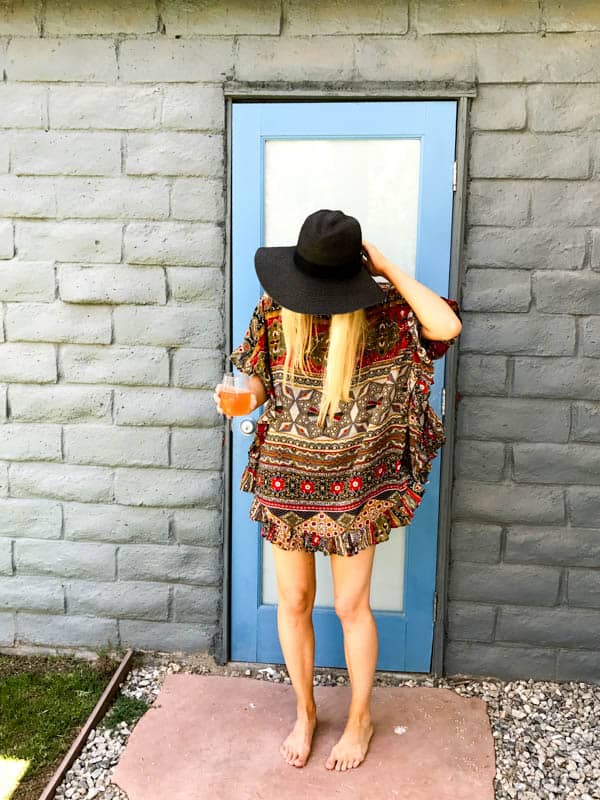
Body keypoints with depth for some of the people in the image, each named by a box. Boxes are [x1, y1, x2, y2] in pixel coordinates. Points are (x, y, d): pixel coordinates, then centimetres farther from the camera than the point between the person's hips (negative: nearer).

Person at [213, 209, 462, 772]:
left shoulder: (382, 310, -12)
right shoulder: (274, 309, -5)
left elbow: (448, 327, -30)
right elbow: (260, 385, 4)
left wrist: (387, 268, -22)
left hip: (352, 483, -2)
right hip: (286, 478, 3)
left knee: (351, 605, 9)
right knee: (293, 600, 13)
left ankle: (360, 717, 35)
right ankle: (304, 712, 38)